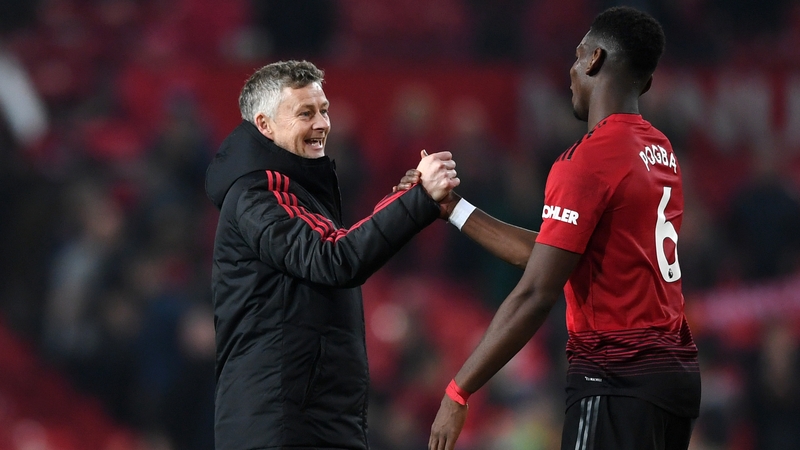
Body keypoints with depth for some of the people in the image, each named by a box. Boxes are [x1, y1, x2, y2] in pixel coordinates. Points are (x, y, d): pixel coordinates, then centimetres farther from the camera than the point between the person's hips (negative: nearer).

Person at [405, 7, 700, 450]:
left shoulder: (590, 160, -13)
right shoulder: (661, 153, 13)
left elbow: (535, 296, -17)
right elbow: (549, 254, 18)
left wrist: (457, 393, -12)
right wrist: (453, 208, 22)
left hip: (616, 383, -9)